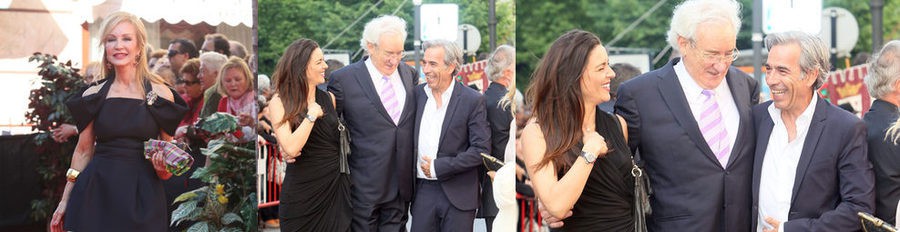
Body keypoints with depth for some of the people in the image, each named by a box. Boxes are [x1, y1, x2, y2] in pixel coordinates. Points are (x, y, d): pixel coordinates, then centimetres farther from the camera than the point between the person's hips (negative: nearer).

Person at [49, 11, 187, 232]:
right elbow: (83, 151, 11)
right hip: (97, 191, 1)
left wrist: (163, 166, -13)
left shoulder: (160, 94, 0)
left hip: (142, 195, -1)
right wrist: (65, 201, 11)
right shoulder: (93, 95, 4)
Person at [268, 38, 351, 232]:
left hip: (336, 186, 4)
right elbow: (291, 148, -20)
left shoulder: (329, 98, 6)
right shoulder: (280, 102, -7)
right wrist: (312, 114, -14)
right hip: (302, 191, -4)